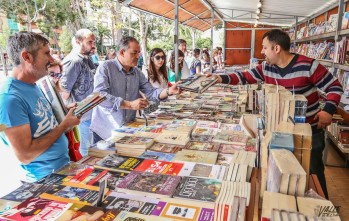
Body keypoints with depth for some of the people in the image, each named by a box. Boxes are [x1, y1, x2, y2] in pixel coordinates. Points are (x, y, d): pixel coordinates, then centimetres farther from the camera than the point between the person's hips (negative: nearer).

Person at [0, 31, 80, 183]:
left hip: (63, 164, 8)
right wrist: (64, 125, -16)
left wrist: (64, 113, 1)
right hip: (45, 178, -8)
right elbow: (25, 155, -22)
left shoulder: (32, 86, 7)